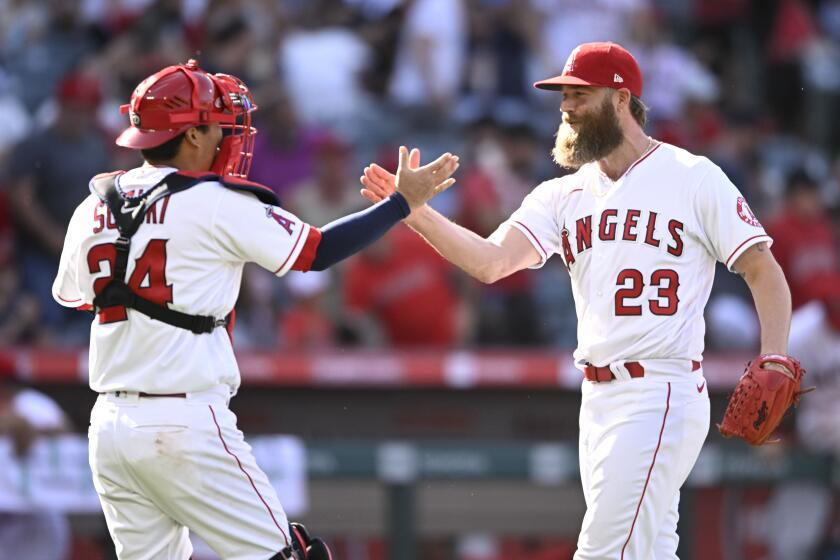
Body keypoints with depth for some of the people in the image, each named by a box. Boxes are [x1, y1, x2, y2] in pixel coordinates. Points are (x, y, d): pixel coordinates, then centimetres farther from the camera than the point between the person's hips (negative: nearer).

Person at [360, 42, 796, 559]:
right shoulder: (564, 196, 12)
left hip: (660, 396, -7)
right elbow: (490, 260, -2)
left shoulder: (693, 178, -3)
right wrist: (413, 212, -16)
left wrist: (773, 370, -16)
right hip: (599, 397, 7)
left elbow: (766, 273, -4)